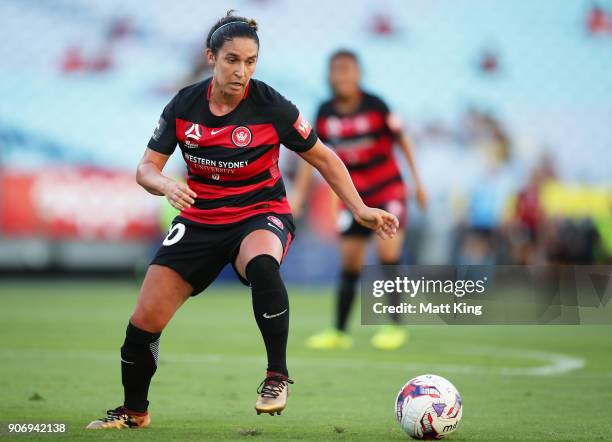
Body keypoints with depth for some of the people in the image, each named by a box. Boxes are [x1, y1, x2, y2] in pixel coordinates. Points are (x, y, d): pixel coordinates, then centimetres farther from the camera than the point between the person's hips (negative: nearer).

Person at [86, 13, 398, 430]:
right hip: (200, 219, 3)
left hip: (261, 215, -3)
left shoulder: (271, 106, -15)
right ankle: (134, 411, 24)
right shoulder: (183, 105, -8)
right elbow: (147, 168, -3)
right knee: (144, 321, -3)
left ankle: (277, 376, -26)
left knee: (261, 263, -41)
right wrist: (166, 185, -26)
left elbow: (323, 157, -4)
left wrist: (360, 209, -12)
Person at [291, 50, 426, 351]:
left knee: (387, 250, -19)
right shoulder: (326, 113, -4)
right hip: (355, 194, 4)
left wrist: (417, 182, 0)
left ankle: (395, 326, -9)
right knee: (349, 262, 4)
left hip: (388, 190, -3)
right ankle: (339, 332, 12)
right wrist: (298, 195, -1)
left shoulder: (375, 106, -13)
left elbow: (401, 140, -2)